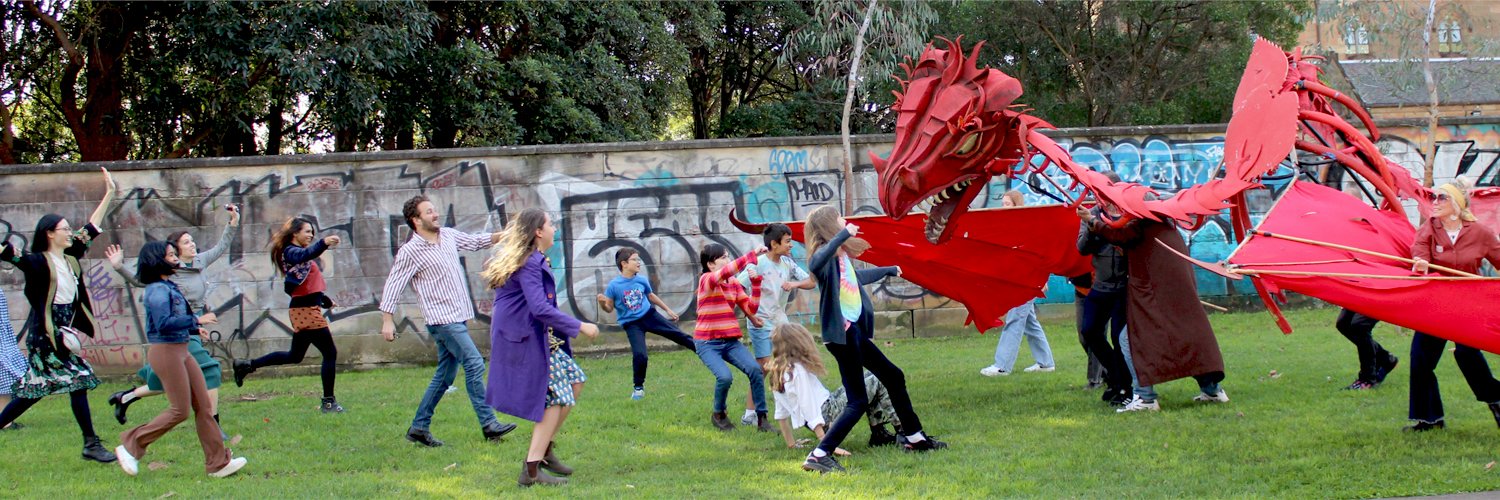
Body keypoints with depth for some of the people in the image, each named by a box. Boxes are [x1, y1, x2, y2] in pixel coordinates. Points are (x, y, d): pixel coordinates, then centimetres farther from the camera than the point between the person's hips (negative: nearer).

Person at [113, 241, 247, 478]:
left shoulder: (169, 287, 14)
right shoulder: (157, 290, -15)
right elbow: (163, 323, -25)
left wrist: (193, 328, 12)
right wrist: (195, 320, -20)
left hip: (181, 350, 10)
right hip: (166, 351, -10)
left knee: (204, 406, 5)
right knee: (180, 410, -5)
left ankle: (218, 462, 6)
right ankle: (131, 445, 6)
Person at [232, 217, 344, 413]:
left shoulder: (297, 252, 18)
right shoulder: (291, 252, -11)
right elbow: (305, 255, -36)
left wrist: (325, 300, 30)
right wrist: (323, 243, -53)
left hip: (305, 309, 10)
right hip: (306, 310, -10)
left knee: (295, 355, 20)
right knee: (330, 353, -6)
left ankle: (246, 366, 25)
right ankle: (328, 402, -2)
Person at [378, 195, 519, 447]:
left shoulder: (448, 235, 10)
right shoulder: (410, 251, -9)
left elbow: (475, 241, 24)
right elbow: (393, 286, -7)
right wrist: (387, 321, -11)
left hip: (459, 317, 8)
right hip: (442, 319, -8)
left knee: (445, 375, 11)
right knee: (474, 364, -14)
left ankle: (419, 428, 18)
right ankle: (489, 424, -10)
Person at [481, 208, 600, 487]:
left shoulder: (533, 260, 13)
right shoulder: (529, 264, -19)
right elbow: (540, 309, -27)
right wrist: (579, 326, -21)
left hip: (542, 338, 10)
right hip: (526, 340, -10)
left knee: (575, 381, 12)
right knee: (556, 398, -8)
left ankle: (545, 449, 15)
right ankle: (531, 470, -8)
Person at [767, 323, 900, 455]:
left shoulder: (776, 371, 7)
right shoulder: (798, 370, -20)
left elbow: (781, 412, 12)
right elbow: (808, 409, -24)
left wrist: (791, 443, 20)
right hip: (829, 413, -10)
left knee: (868, 377, 19)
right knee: (876, 382, -1)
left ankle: (879, 434, 18)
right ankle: (901, 429, 9)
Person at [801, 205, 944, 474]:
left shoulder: (842, 256, 12)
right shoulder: (824, 254, -15)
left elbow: (857, 277, 35)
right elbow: (815, 265, -43)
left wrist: (889, 270, 52)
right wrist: (843, 235, -36)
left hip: (856, 332, 10)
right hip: (842, 334, -10)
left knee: (894, 377, 23)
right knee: (858, 401, -11)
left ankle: (914, 438, 39)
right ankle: (819, 456, -12)